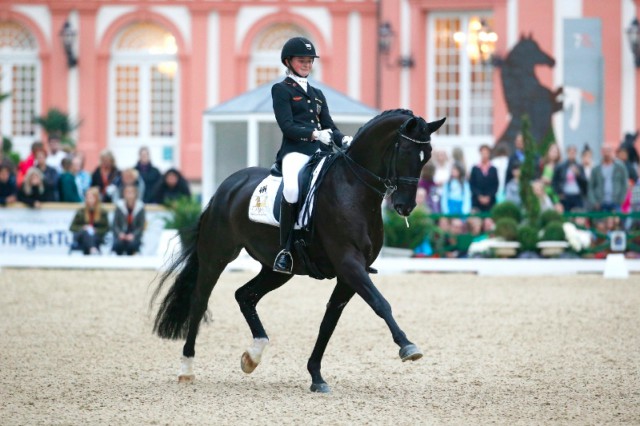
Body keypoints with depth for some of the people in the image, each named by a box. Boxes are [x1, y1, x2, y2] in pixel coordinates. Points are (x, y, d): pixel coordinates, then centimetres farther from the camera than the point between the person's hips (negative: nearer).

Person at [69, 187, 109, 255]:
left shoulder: (102, 212, 8)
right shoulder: (81, 212, 8)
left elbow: (106, 228, 7)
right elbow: (72, 227, 7)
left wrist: (96, 231, -12)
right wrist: (83, 228, -12)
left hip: (96, 238, 0)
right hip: (81, 237, 0)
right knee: (86, 232, -38)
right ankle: (92, 249, -63)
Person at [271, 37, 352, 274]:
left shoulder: (317, 94, 28)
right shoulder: (281, 90, 8)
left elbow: (329, 126, 21)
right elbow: (287, 126, -5)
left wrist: (344, 140, -1)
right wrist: (315, 134, -21)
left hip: (322, 152, 6)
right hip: (295, 150, -6)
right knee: (293, 188, -38)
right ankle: (285, 250, -28)